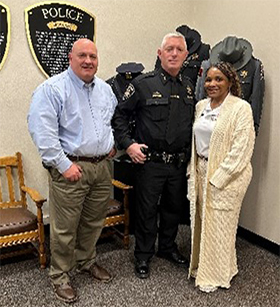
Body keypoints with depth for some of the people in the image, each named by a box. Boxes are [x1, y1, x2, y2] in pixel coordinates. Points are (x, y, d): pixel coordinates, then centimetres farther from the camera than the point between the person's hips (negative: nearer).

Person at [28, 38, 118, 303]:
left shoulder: (105, 89, 12)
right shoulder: (52, 89, -10)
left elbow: (116, 119, 28)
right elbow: (42, 132, -17)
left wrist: (112, 145, 14)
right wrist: (64, 165, -18)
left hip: (102, 166, 6)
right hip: (71, 168, -6)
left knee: (94, 221, 17)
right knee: (65, 227, 2)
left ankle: (86, 261, 38)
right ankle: (60, 275, 21)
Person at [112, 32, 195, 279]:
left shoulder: (189, 87, 8)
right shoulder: (143, 84, -7)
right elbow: (120, 115, -4)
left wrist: (190, 153, 10)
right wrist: (128, 144, -13)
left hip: (180, 163, 5)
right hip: (150, 162, -5)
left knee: (175, 207, 18)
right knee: (146, 210, 6)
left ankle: (167, 247, 39)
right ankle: (143, 256, 24)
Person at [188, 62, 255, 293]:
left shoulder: (241, 108, -12)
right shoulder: (201, 106, 9)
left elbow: (240, 150, -17)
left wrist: (217, 178, -17)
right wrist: (194, 170, 8)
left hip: (226, 175, -6)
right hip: (201, 171, 6)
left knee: (218, 225, 4)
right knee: (201, 221, 14)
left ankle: (217, 275, 23)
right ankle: (202, 265, 34)